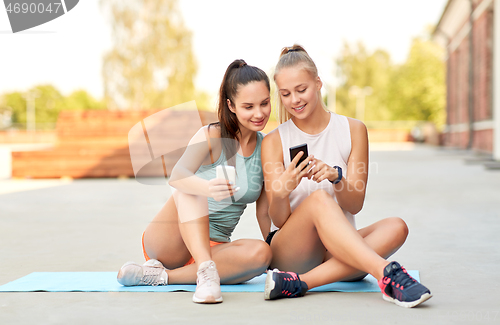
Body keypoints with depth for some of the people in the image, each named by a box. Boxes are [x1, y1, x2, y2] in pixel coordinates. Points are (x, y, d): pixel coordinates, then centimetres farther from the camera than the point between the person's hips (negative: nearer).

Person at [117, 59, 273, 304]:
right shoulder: (211, 136, -8)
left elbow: (264, 213, 11)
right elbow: (176, 177, -27)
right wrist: (206, 188, -49)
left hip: (212, 248, 4)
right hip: (166, 244, -3)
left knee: (261, 252, -29)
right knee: (190, 189, -31)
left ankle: (159, 275, -23)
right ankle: (205, 272, -40)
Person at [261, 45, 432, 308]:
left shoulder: (354, 130, 5)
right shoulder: (274, 142, 0)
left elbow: (355, 205, -1)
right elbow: (279, 220, -6)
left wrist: (336, 177, -23)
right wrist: (282, 191, -29)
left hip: (339, 249, 3)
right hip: (288, 252, -2)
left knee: (396, 227, -26)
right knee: (319, 198, -31)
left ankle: (300, 282, -35)